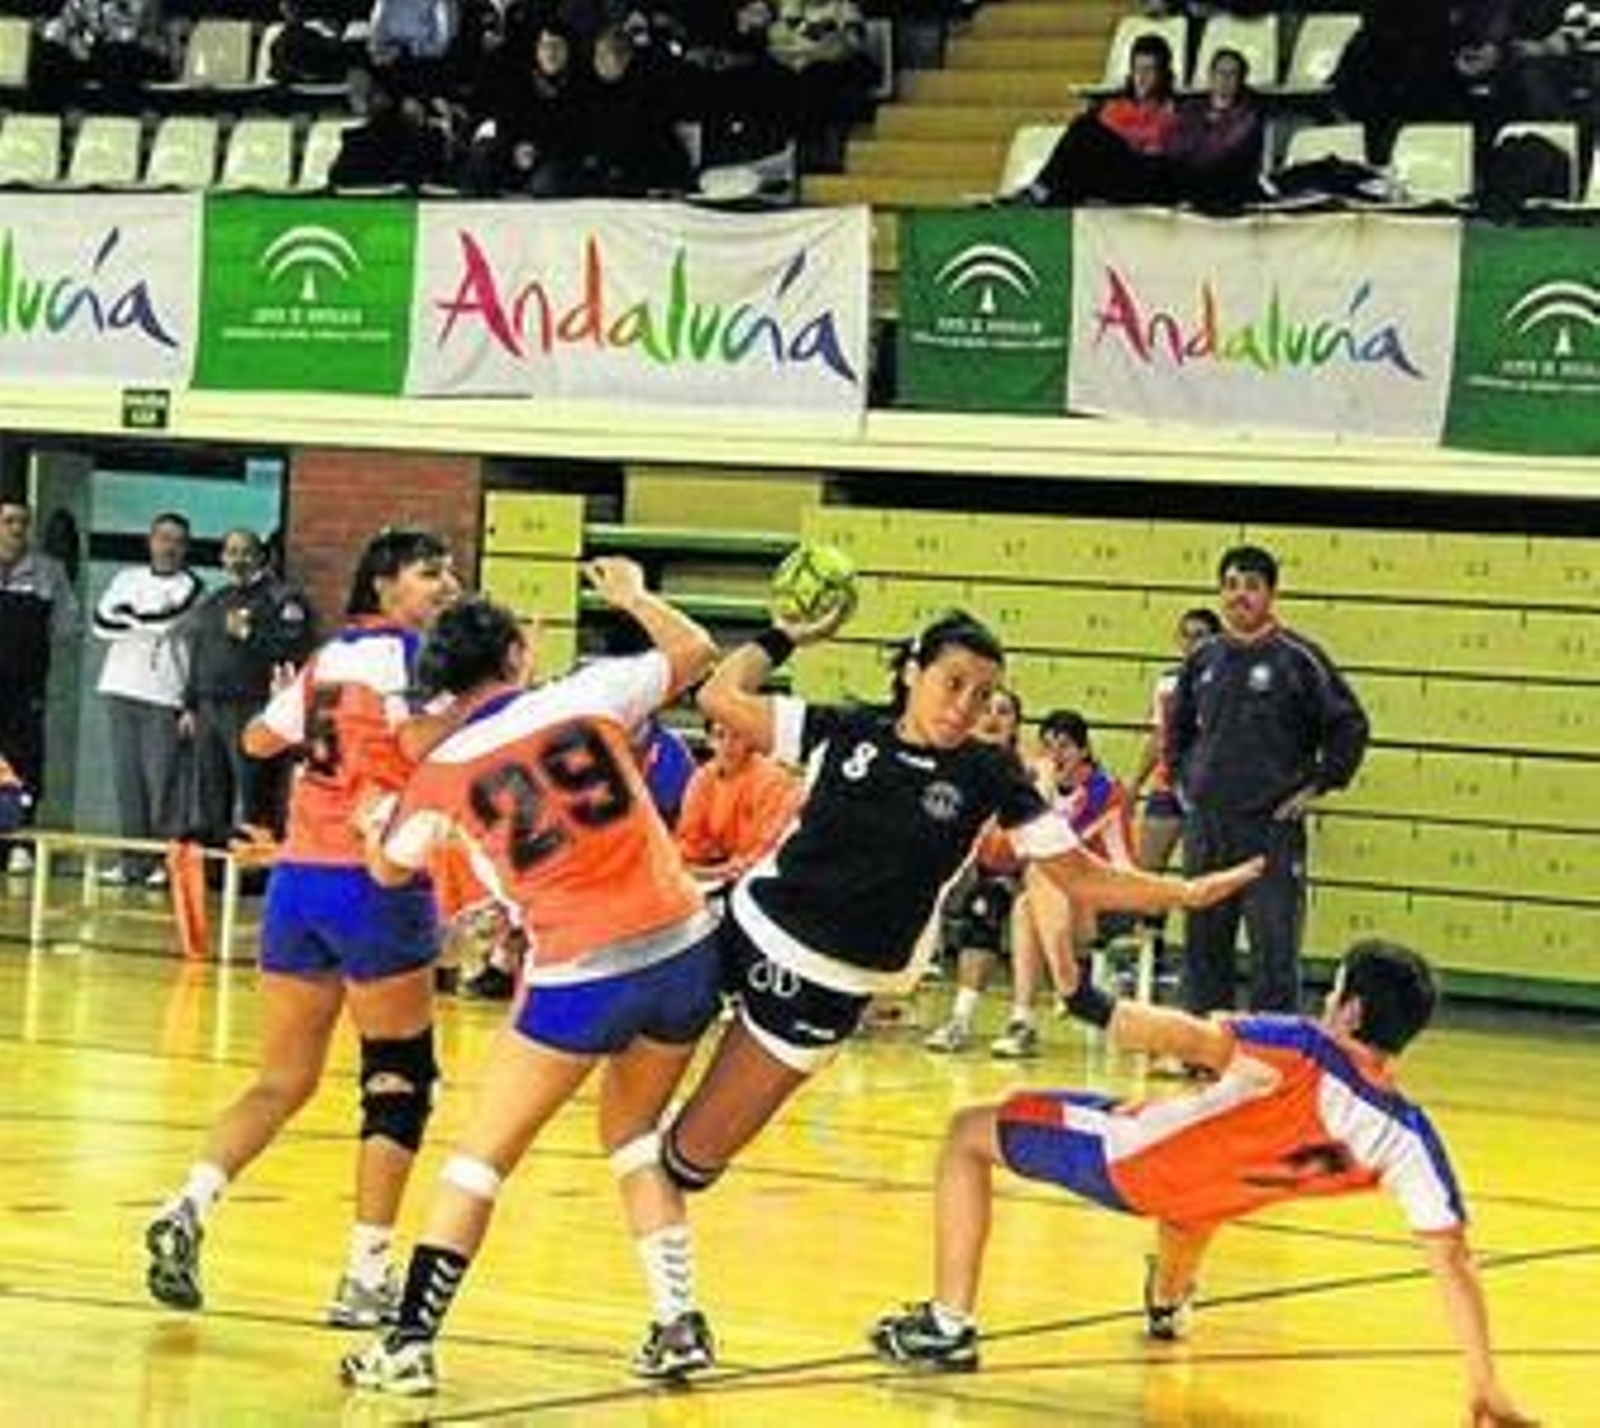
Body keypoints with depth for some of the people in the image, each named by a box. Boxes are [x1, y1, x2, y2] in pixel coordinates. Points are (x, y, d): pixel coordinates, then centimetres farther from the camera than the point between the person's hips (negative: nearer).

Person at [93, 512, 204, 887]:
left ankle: (166, 860, -5)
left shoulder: (190, 587, 4)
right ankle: (132, 860, 5)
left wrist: (127, 617, 2)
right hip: (122, 688, 4)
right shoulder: (127, 579, 15)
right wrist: (148, 624, -6)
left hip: (165, 694, -4)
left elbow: (165, 622, -12)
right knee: (127, 778, 2)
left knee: (162, 780, -8)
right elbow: (101, 623, 2)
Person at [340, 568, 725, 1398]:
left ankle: (411, 1343, 3)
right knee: (631, 1130, 25)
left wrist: (377, 822, 42)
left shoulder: (445, 769, 2)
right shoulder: (587, 695, 3)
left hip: (580, 978, -3)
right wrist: (632, 596, 35)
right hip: (682, 948, 3)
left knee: (481, 1156, 8)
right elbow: (696, 652, 20)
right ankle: (679, 1323, 19)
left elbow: (391, 870, 21)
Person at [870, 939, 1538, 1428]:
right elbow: (1452, 1262, -16)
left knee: (969, 1135, 13)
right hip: (1190, 1199, 5)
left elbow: (1193, 1040, -38)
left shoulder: (1302, 1052, -26)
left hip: (1125, 1161, -5)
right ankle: (1168, 1302, 69)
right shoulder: (1407, 1139, -14)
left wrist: (1091, 1003, -30)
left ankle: (948, 1324, 4)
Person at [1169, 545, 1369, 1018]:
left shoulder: (1298, 658, -5)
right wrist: (1183, 779, 14)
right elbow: (1178, 727, 25)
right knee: (1203, 947, 10)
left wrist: (1316, 787, -5)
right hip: (1205, 826, 5)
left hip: (1272, 825, -5)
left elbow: (1350, 726, -2)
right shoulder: (1203, 660, 9)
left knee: (1274, 953, -4)